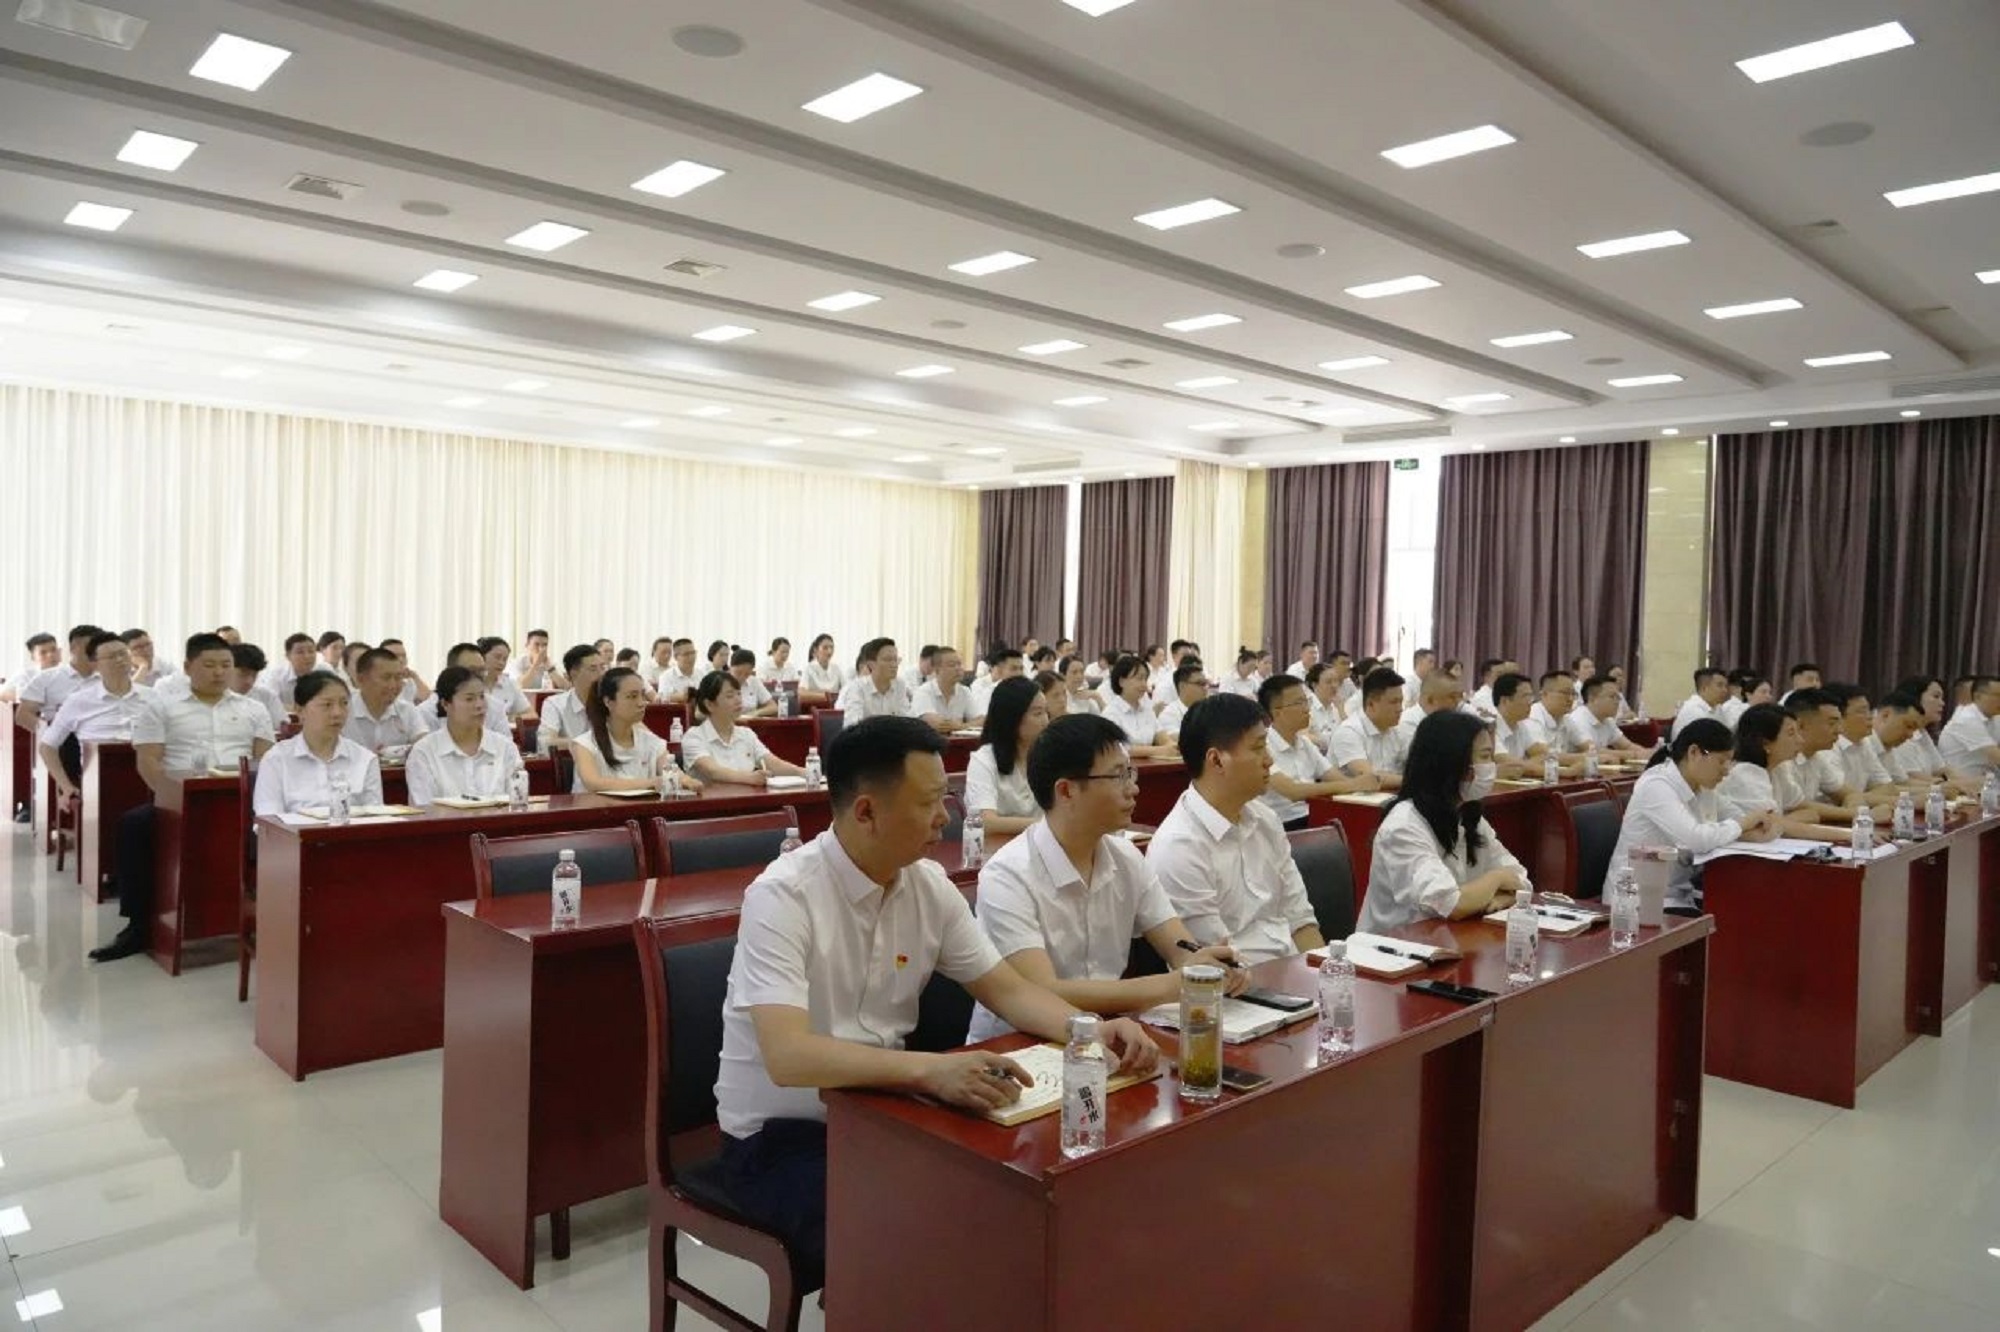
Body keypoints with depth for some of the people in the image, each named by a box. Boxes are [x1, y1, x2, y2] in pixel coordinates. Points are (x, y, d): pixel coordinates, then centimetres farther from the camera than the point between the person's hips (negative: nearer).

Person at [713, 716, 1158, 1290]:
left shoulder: (930, 885, -3)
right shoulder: (783, 897, -23)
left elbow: (1008, 991, 5)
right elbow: (788, 1057, -34)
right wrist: (931, 1070, -46)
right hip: (781, 1137, -6)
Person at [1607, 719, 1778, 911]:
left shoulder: (1702, 786, 6)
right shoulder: (1656, 786, -21)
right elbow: (1697, 839, -31)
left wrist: (1758, 831, -11)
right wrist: (1744, 823, -15)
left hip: (1682, 893, 8)